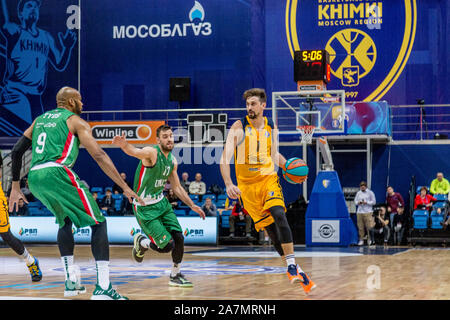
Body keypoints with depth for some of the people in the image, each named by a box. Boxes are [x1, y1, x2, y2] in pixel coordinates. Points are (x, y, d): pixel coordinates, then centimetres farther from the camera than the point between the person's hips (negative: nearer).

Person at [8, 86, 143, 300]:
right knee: (98, 223, -1)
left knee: (65, 221, 30)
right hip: (57, 173, -7)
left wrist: (15, 186, 31)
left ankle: (70, 281, 22)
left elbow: (17, 152, 23)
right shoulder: (75, 121, 10)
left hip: (34, 178, 7)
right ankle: (103, 287, -14)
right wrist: (125, 187, -1)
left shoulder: (39, 120, 28)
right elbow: (99, 156, 0)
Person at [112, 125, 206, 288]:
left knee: (179, 238, -1)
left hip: (161, 202, 7)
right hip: (145, 207, -7)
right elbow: (134, 151, -41)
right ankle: (141, 242, 20)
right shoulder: (152, 153, -18)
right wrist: (124, 144, -64)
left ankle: (175, 275, 19)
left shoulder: (172, 161, 6)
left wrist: (192, 205, 16)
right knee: (167, 246, -10)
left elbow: (177, 187, 18)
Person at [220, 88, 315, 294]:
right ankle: (293, 269, 12)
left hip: (269, 179, 1)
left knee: (279, 215, -25)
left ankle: (292, 265, -22)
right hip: (248, 185, -1)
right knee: (270, 228, -1)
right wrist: (229, 184, -25)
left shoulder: (271, 128, 6)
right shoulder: (239, 127, -7)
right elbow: (225, 159, -12)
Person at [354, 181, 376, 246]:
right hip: (359, 212, 4)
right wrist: (358, 202, -5)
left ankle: (370, 239, -2)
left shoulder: (370, 192, 3)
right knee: (360, 227, 0)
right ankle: (361, 240, 6)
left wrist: (366, 202, -13)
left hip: (368, 212, -4)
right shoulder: (358, 193, 15)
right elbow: (355, 201, 17)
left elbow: (373, 202, 0)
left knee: (369, 226, -9)